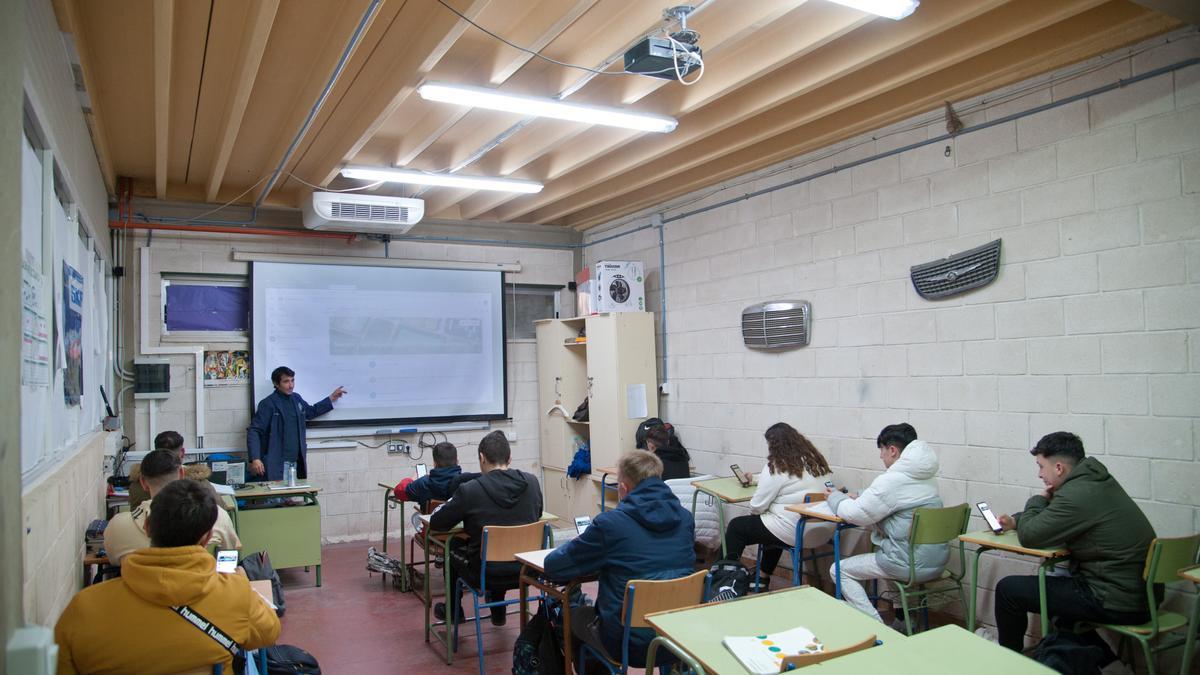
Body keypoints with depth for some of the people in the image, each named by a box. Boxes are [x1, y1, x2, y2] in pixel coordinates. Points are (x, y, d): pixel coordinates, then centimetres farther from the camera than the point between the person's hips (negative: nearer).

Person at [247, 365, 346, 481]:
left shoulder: (296, 398, 11)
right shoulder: (268, 404, -9)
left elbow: (311, 412, 30)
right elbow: (254, 431, -13)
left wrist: (331, 399, 27)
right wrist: (255, 458, -23)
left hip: (297, 462, 6)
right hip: (276, 464, -6)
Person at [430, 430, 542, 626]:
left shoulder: (469, 490, -18)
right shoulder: (531, 482, -7)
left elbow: (435, 523, -6)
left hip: (487, 575, -4)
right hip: (525, 571, 4)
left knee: (453, 546, 26)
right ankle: (498, 610, 45)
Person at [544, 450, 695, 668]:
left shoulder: (610, 523, -17)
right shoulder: (685, 518, -1)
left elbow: (553, 567, -8)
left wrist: (577, 544, 12)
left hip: (632, 646, -5)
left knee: (569, 615, 26)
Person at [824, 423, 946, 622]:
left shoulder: (892, 480, -19)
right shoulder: (927, 477, 8)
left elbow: (856, 515, -13)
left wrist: (835, 497, 5)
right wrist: (858, 497, 14)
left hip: (912, 566, -9)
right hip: (937, 562, 9)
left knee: (839, 570, 4)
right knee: (880, 551, 36)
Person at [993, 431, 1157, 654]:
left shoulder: (1078, 494, -24)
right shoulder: (1096, 480, 7)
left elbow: (1029, 536, -15)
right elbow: (1047, 521, 22)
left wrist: (1039, 500, 0)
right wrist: (1015, 520, 9)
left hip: (1119, 603, -10)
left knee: (1008, 589, -5)